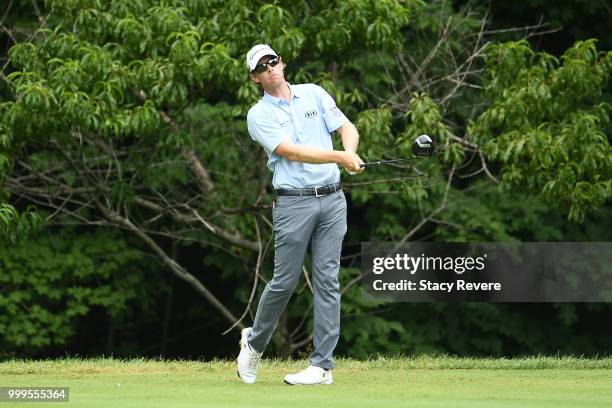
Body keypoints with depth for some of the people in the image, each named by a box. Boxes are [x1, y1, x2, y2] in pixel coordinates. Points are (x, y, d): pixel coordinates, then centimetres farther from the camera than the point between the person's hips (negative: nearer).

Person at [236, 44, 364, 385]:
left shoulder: (314, 94, 12)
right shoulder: (259, 115, -1)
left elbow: (348, 129, 9)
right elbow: (291, 152, -13)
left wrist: (351, 153, -14)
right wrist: (339, 157, -23)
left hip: (332, 199, 3)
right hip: (293, 202, -3)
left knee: (327, 281, -2)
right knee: (285, 281, 0)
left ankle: (323, 366, -1)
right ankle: (255, 343, 25)